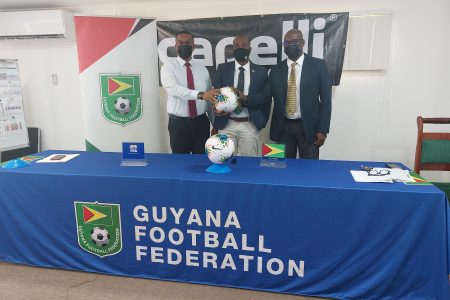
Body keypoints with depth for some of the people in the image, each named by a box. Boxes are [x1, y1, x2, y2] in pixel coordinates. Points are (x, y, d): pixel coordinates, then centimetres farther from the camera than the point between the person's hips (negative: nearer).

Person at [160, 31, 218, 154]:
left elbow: (210, 99, 9)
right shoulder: (168, 67, -3)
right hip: (178, 123, -2)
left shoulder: (203, 70, 9)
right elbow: (174, 89, -23)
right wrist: (200, 95, -36)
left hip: (201, 122, 3)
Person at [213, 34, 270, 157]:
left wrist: (245, 98, -19)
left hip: (250, 125, 0)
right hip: (226, 124, 1)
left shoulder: (261, 71, 5)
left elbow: (266, 97, -2)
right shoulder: (222, 69, 7)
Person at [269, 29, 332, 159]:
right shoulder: (276, 70, 7)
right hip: (283, 127, 2)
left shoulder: (318, 65, -1)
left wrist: (323, 129, -8)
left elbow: (326, 99, -2)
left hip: (308, 126, -2)